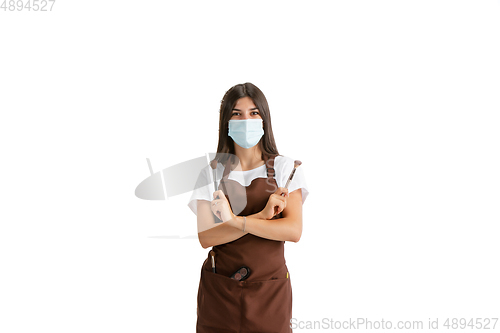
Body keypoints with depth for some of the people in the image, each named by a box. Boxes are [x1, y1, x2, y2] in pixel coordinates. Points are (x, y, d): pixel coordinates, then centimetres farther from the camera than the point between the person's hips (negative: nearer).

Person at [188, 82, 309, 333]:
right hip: (219, 290, 1)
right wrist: (262, 216, -19)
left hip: (269, 290, 0)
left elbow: (294, 230, -14)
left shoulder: (284, 168, -1)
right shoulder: (211, 173, 1)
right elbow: (205, 237, -10)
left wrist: (235, 220, -22)